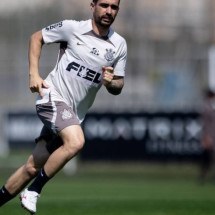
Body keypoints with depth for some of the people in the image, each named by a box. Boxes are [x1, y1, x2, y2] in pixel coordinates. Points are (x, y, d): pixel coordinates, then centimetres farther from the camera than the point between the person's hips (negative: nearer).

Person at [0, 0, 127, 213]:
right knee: (75, 141, -31)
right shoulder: (72, 28, -7)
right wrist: (34, 74, -5)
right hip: (53, 97, -5)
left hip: (74, 113, 5)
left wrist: (111, 83, -14)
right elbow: (37, 37, 6)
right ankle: (33, 190, -18)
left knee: (33, 167, 7)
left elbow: (118, 86, 10)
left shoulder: (119, 45, 3)